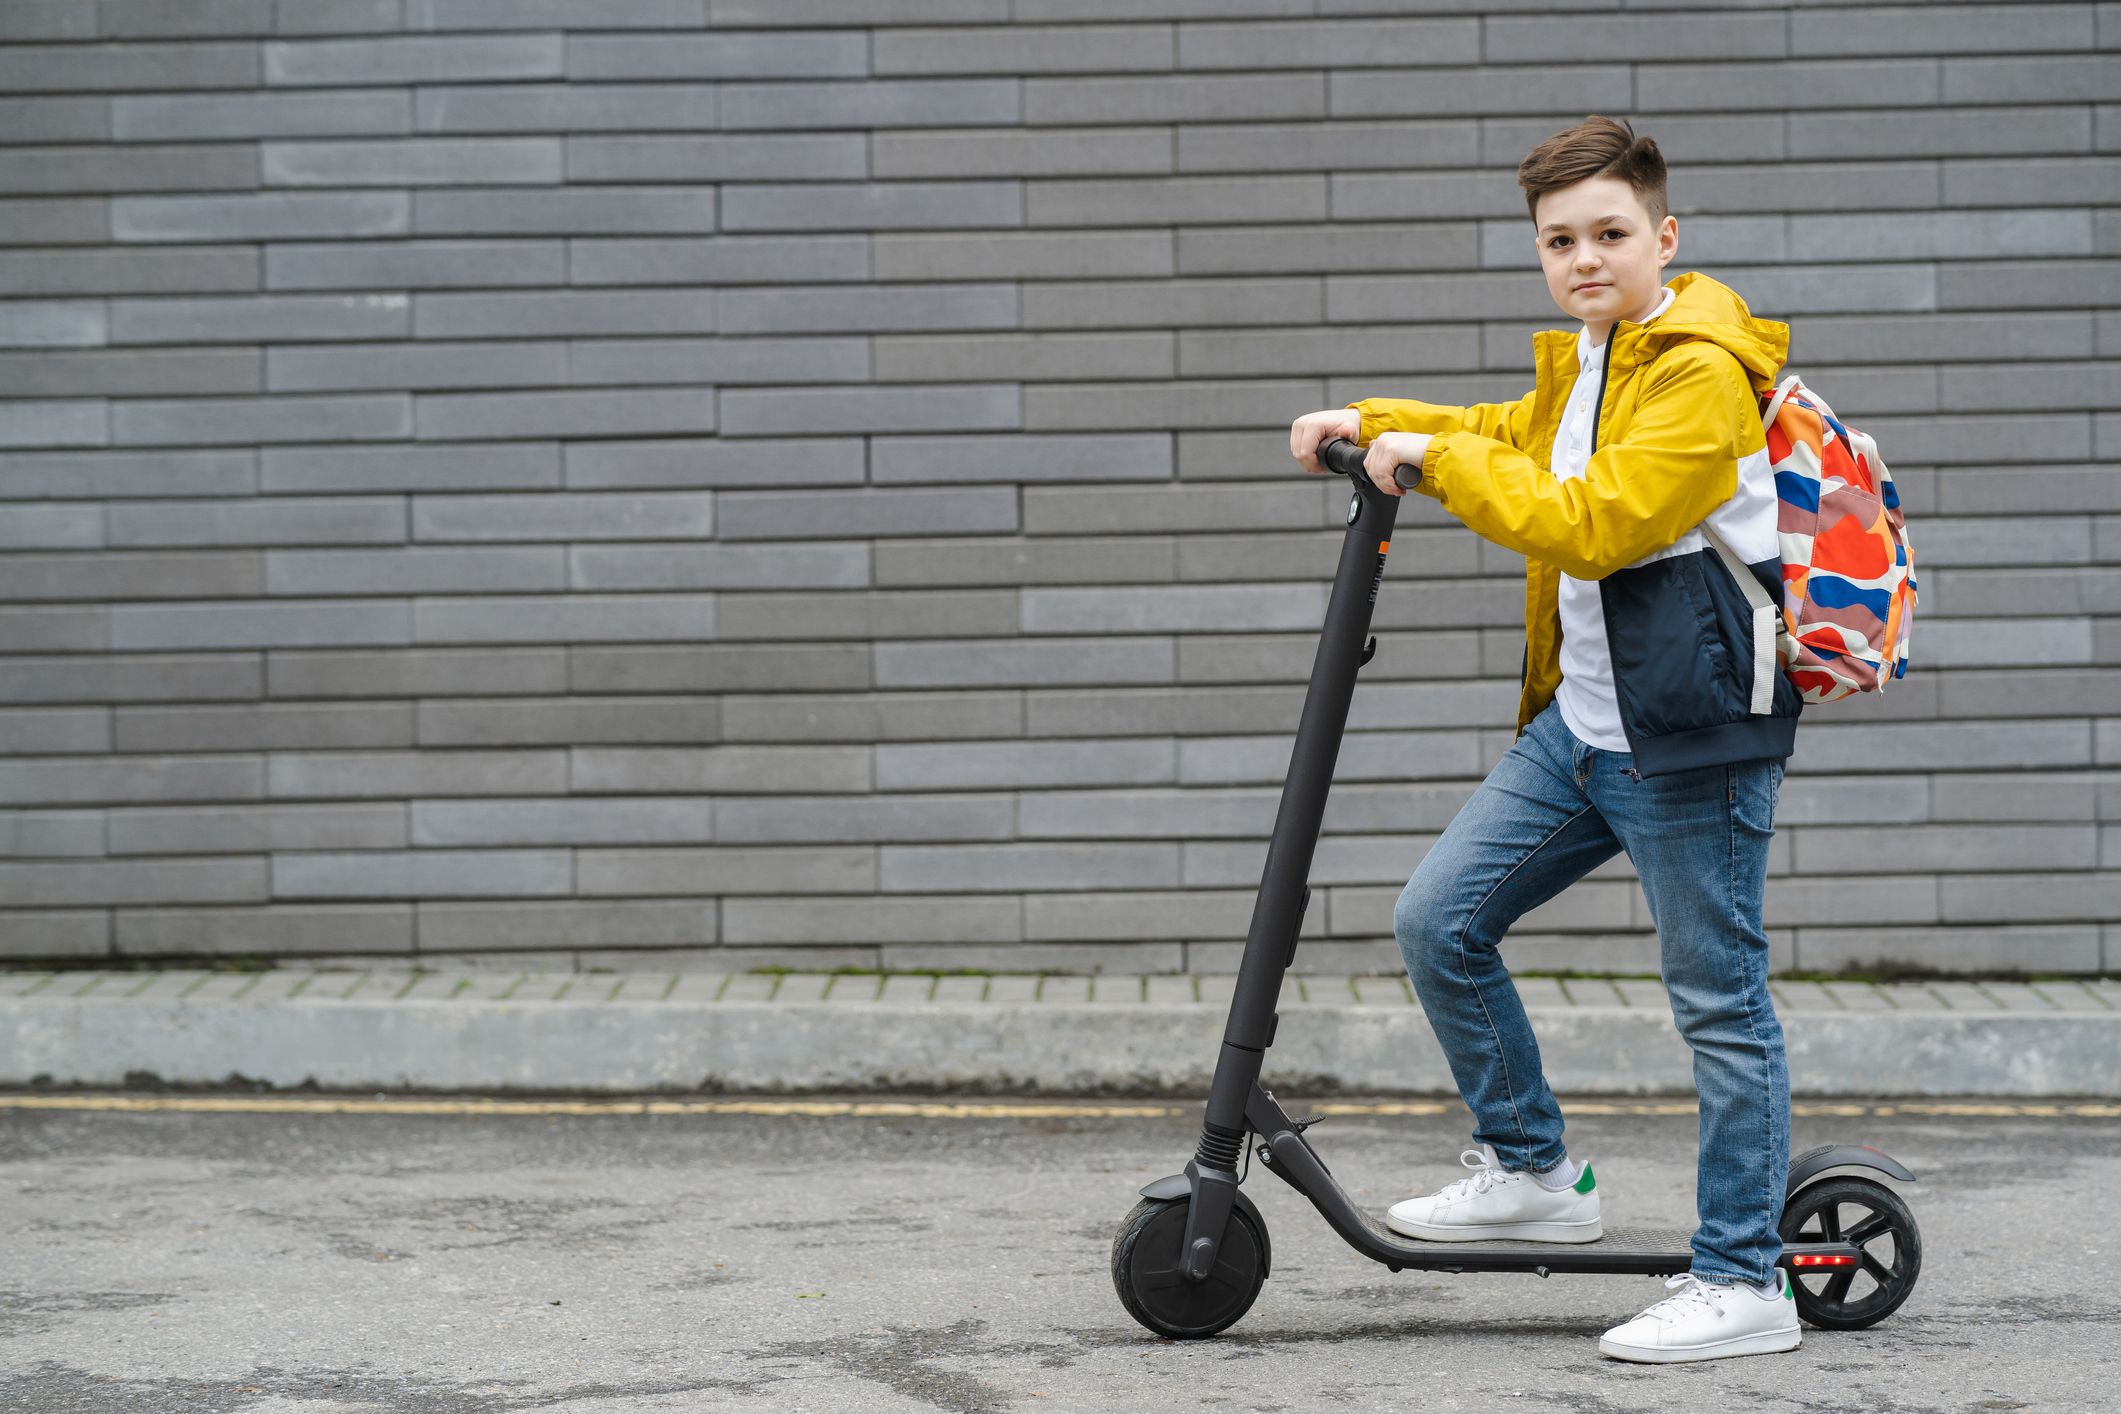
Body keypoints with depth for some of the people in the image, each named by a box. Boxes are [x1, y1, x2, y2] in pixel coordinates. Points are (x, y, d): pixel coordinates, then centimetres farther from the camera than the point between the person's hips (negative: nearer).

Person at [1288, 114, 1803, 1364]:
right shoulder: (1583, 364, 15)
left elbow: (1593, 521, -24)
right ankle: (1532, 1170, 21)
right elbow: (1513, 437, 37)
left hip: (1692, 739, -9)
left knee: (1719, 999, -2)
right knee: (1439, 920, 6)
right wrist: (1372, 423, 23)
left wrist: (1434, 458, -16)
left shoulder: (1702, 371, -15)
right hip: (1579, 722, 9)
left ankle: (1746, 1283, 6)